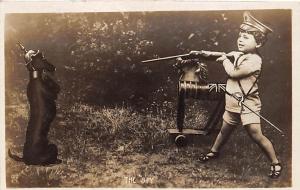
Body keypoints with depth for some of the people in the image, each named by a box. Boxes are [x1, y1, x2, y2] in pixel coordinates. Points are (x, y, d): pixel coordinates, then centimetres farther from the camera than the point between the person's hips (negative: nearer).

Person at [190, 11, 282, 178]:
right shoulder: (238, 54, 6)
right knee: (225, 131, 24)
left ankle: (276, 164, 5)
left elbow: (233, 73, -21)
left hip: (248, 103, -8)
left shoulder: (254, 60, -20)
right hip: (232, 104, 8)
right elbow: (220, 55, 14)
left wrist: (225, 60, -5)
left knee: (257, 135, -11)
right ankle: (214, 152, 45)